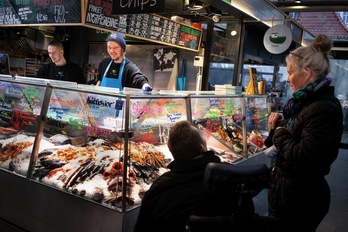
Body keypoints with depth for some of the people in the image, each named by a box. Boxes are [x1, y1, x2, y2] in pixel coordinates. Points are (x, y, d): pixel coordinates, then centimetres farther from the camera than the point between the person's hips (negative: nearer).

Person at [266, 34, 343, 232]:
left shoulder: (323, 109, -24)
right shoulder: (310, 100, 7)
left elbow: (303, 157, -30)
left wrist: (280, 133, -15)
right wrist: (282, 120, 1)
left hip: (301, 197, -10)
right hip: (292, 189, 10)